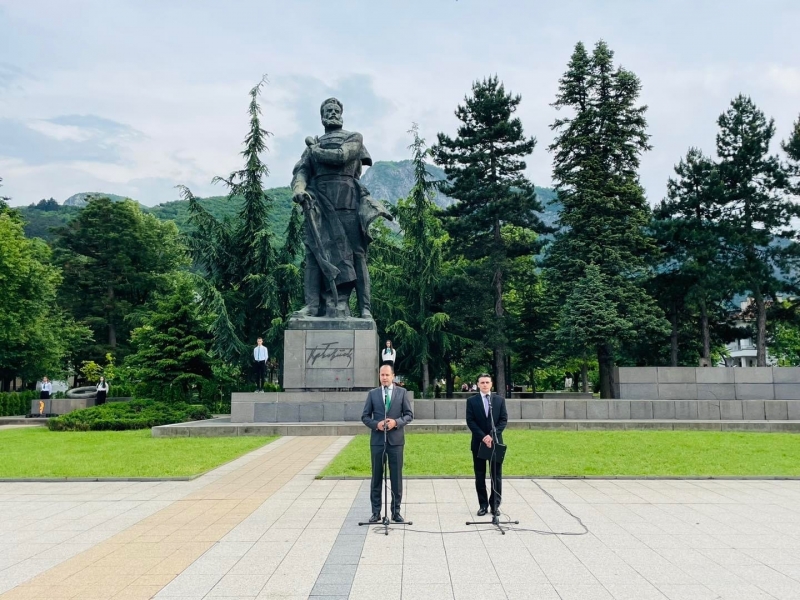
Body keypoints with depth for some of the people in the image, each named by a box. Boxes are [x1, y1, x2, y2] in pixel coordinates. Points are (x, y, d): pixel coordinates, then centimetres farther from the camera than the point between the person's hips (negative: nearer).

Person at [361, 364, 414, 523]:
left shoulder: (402, 392, 3)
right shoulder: (372, 393, 5)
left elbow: (409, 414, 2)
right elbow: (365, 416, 5)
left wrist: (396, 422, -15)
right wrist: (376, 424, -13)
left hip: (396, 440, -1)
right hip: (377, 440, 1)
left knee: (396, 477, 4)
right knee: (376, 477, 6)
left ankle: (396, 511, 13)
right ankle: (376, 511, 13)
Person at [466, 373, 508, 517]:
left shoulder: (500, 400, 6)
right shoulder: (471, 400, 3)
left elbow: (504, 419, 0)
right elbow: (470, 421, -3)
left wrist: (492, 435, -13)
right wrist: (483, 436, -14)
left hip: (496, 442, 1)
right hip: (478, 442, 0)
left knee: (496, 475, 3)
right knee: (480, 475, 5)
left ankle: (495, 505, 12)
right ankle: (483, 505, 13)